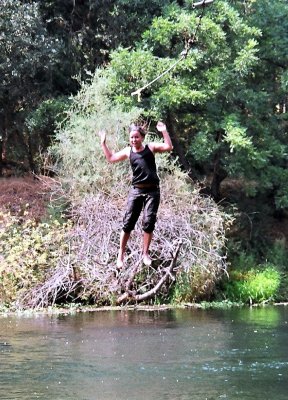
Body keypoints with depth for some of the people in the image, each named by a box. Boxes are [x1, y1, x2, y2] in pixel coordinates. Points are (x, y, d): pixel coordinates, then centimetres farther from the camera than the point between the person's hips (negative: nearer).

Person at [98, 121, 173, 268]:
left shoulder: (151, 147, 2)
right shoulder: (128, 151, 8)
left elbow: (169, 147, -8)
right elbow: (110, 158, 15)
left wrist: (164, 132, -16)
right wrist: (103, 143, 11)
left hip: (152, 191, -2)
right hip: (136, 191, 2)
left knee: (148, 223, 1)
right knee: (128, 223, 1)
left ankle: (145, 254, 15)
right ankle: (121, 255, 10)